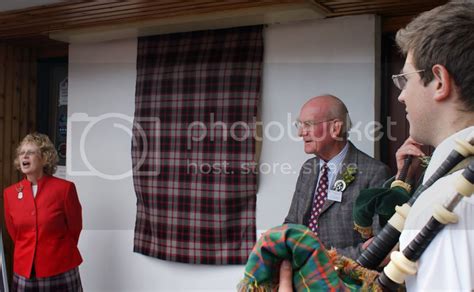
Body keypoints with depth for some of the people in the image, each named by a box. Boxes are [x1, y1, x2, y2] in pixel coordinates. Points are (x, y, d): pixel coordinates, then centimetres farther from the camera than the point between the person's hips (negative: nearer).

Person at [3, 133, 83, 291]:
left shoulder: (64, 188, -11)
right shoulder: (10, 193, 1)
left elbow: (74, 229, 0)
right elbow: (14, 233, 12)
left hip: (61, 271, -3)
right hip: (24, 272, 3)